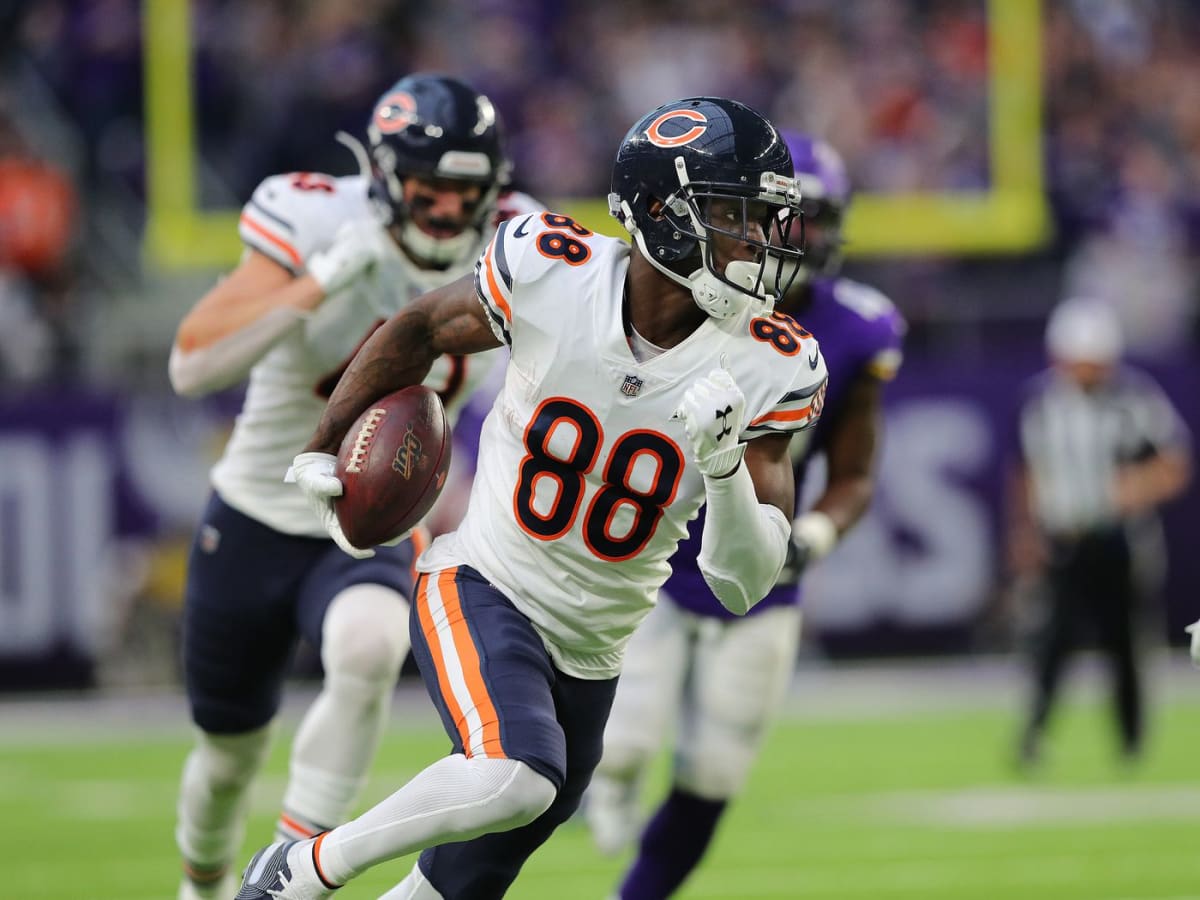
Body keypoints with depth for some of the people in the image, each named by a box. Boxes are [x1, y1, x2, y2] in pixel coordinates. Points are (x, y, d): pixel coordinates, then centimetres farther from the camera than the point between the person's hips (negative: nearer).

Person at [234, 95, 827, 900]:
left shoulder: (765, 369, -14)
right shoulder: (550, 274, -18)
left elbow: (743, 585, -15)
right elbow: (421, 331, 4)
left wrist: (725, 465, -33)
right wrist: (325, 446, 14)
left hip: (590, 654, 4)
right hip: (482, 590, -4)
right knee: (513, 780, -32)